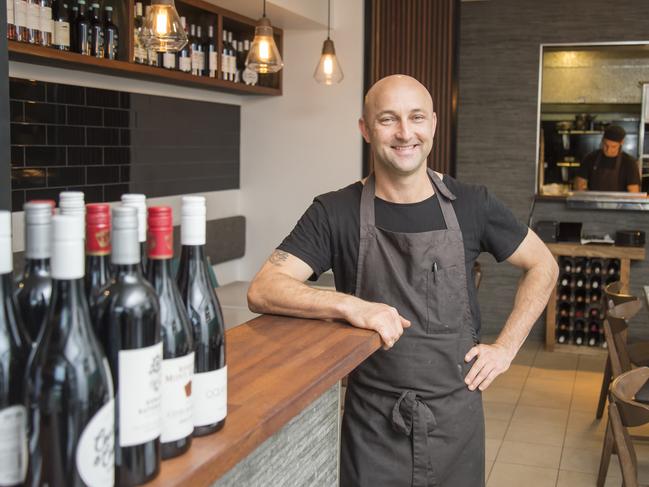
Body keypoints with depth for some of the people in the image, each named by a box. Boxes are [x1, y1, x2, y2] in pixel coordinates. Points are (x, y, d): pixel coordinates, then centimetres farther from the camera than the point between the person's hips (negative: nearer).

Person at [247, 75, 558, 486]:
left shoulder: (471, 205, -3)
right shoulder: (335, 213, -9)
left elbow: (543, 266, 10)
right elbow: (262, 290, -17)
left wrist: (507, 346, 1)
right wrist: (350, 305, -31)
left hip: (457, 415, 2)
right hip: (373, 422, -2)